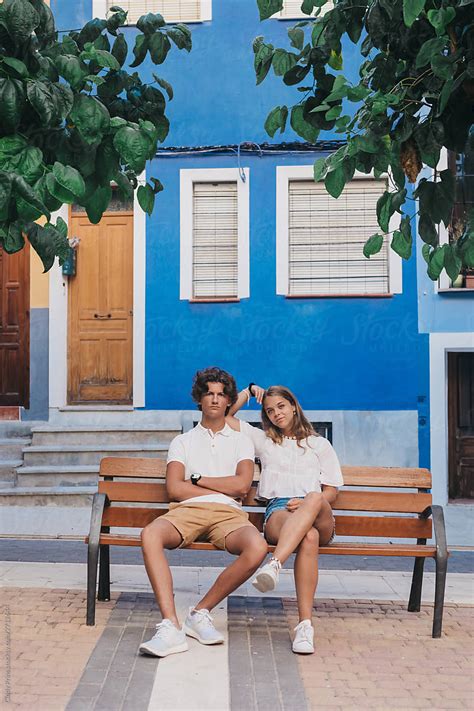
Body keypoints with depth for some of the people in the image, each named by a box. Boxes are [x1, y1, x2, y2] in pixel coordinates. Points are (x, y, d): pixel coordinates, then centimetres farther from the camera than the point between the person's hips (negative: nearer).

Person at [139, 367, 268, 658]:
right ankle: (171, 626, -38)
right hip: (188, 511, 0)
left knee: (257, 547, -35)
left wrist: (197, 478, 5)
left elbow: (242, 485, 3)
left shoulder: (242, 440, 22)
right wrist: (224, 490, 3)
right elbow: (175, 489, 6)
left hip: (229, 514, 0)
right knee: (150, 535, -35)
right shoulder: (183, 441, 23)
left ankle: (201, 612, -18)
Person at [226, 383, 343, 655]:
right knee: (309, 537, -40)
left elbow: (332, 490, 15)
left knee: (314, 500, -42)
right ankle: (306, 623, -51)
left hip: (321, 519, 0)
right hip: (278, 512, 0)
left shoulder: (319, 444, 26)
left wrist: (307, 503, -5)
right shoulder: (264, 440, 29)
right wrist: (249, 391, 24)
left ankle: (275, 565, -58)